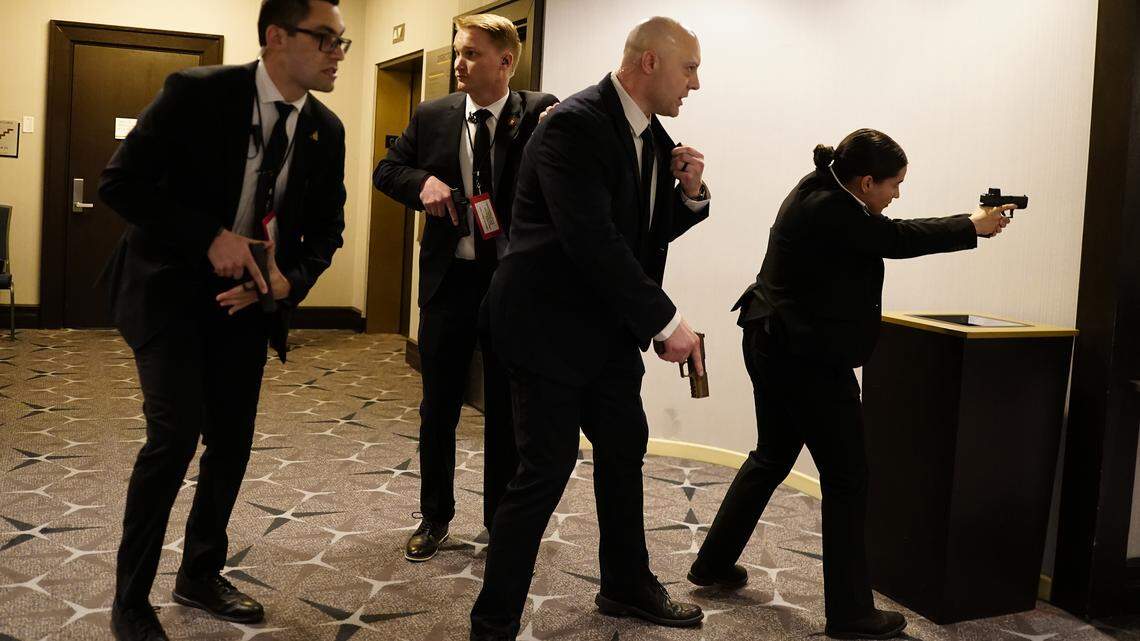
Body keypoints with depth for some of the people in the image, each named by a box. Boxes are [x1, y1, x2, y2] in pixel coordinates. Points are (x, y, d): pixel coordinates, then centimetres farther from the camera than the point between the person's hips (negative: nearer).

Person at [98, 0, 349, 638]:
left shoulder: (326, 130, -4)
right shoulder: (197, 92, -17)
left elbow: (327, 227, 6)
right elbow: (120, 183, -16)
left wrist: (290, 279, -14)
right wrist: (210, 238, -25)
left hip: (246, 297, 5)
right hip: (170, 287, -5)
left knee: (232, 439, 8)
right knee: (177, 431, -14)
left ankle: (201, 574, 30)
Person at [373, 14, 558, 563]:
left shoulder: (539, 112, -5)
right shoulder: (432, 116, 3)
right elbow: (386, 171, 10)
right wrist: (423, 181, -10)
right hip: (449, 278, 2)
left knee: (508, 409, 10)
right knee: (438, 406, 12)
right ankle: (434, 517, 30)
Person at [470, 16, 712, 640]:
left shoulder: (652, 136, 9)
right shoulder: (574, 124, -19)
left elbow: (652, 230, 17)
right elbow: (593, 241, -26)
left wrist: (690, 192, -3)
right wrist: (666, 320, -21)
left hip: (611, 331, 9)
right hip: (551, 327, -9)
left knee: (624, 451, 17)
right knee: (547, 467, -6)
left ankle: (627, 586, 37)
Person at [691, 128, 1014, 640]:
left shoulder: (819, 193, 8)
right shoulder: (833, 211, -21)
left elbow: (888, 235, 14)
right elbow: (899, 238, -11)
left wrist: (967, 224, 12)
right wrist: (974, 227, 4)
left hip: (773, 348, 10)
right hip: (810, 361, -10)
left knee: (771, 457, 21)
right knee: (846, 479, 0)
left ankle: (713, 563, 31)